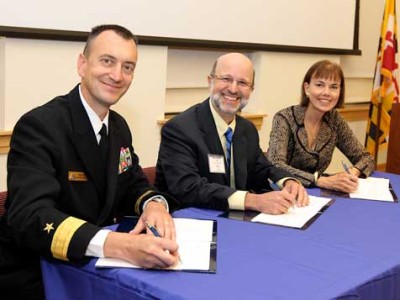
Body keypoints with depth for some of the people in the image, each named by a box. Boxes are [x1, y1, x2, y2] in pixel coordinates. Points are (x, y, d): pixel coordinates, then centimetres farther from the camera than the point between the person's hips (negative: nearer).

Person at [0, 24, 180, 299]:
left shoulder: (119, 126, 5)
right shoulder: (38, 125, -19)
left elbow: (134, 186, 11)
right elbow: (29, 216, -31)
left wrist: (154, 204, -15)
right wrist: (120, 245, -45)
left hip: (94, 265, 7)